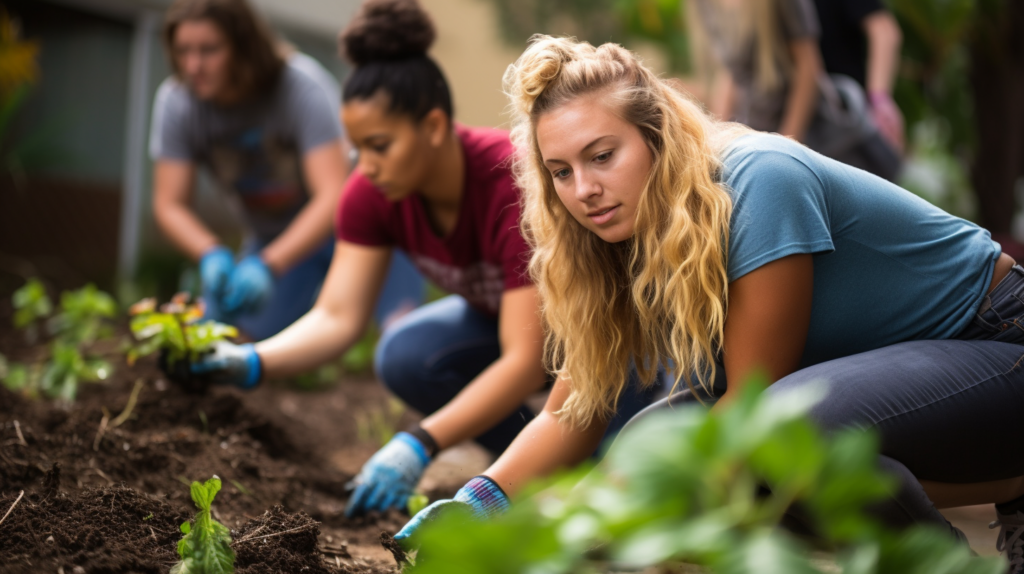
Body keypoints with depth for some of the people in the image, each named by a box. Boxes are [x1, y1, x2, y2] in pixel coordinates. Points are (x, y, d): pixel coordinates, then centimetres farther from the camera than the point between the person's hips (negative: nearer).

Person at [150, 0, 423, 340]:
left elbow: (334, 197, -36)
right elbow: (170, 204, -16)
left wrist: (267, 265, -48)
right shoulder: (175, 102, -17)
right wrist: (212, 256, -37)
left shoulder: (301, 86, -28)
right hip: (273, 233, 4)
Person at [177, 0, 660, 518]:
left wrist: (419, 445, -49)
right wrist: (252, 363, -39)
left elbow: (526, 361, -39)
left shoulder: (516, 187, -36)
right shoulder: (373, 194, -17)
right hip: (498, 313, 6)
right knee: (406, 356, -22)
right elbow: (337, 316, -20)